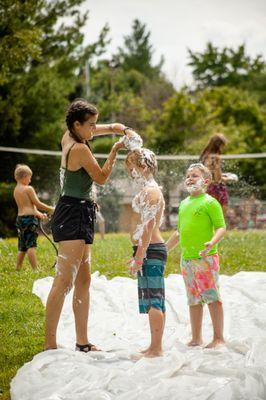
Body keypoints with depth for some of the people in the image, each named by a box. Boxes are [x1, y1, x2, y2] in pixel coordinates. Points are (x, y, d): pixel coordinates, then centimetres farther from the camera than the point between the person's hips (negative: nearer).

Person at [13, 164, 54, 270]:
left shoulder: (16, 190, 15)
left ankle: (18, 268, 14)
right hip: (29, 219, -8)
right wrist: (51, 209, 1)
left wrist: (38, 213, 25)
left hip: (20, 218, 8)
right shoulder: (28, 189, -9)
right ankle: (35, 268, -11)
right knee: (31, 245, -10)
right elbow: (37, 203, -9)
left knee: (22, 247, 13)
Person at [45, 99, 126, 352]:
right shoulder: (80, 149, -15)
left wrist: (116, 129, 12)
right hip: (73, 214, -11)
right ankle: (49, 343, -13)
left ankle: (82, 342, 17)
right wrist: (115, 151, 0)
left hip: (78, 216, 11)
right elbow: (101, 178, -4)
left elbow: (106, 128, 30)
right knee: (64, 281, -12)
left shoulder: (68, 138, 12)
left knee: (83, 281, 12)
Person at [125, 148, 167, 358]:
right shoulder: (149, 190, 19)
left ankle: (156, 349, -7)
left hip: (151, 251, -11)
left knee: (153, 299, -9)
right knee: (154, 300, 13)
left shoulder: (150, 191, -13)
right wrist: (138, 255, 24)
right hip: (151, 250, 11)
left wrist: (139, 257, -22)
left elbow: (148, 227, -20)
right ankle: (155, 347, 20)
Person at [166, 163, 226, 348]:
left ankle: (219, 338, -2)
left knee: (212, 297, -7)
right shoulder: (184, 204, 16)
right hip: (186, 259, 7)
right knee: (194, 300, 12)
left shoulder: (210, 202, -5)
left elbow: (221, 227, -10)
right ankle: (196, 338, 19)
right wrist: (163, 250, 27)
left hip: (206, 257, -7)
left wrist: (212, 243, -28)